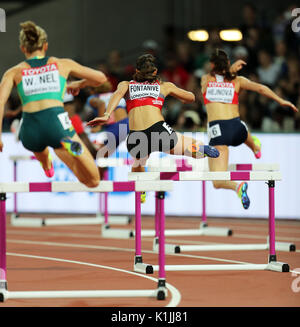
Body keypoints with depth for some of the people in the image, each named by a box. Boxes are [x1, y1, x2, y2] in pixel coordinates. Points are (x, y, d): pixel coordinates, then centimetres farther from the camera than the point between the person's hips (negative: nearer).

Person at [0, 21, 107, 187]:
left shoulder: (14, 72, 16)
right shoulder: (62, 64, 19)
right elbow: (100, 78, 27)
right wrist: (79, 84, 46)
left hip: (30, 130, 2)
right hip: (57, 123, -2)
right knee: (93, 181, -1)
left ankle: (47, 167, 61)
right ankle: (72, 148, -27)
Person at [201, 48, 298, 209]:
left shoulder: (205, 79, 11)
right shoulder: (237, 80, 9)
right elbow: (260, 88, -3)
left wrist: (231, 70, 36)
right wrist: (281, 101, -2)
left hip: (217, 131, -3)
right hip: (237, 128, 3)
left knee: (217, 182, -7)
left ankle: (237, 186, -35)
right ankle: (255, 146, 66)